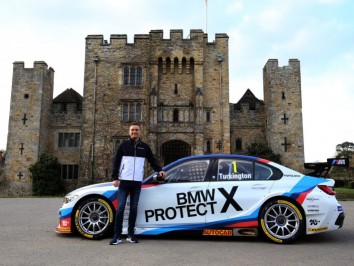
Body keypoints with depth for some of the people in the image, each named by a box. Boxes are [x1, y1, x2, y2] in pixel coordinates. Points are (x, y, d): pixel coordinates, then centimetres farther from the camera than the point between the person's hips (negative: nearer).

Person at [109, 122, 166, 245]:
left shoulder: (145, 147, 10)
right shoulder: (124, 145, 4)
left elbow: (152, 161, 15)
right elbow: (116, 162, 3)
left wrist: (159, 170, -3)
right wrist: (115, 178, -4)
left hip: (137, 182, 2)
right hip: (124, 181, -2)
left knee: (134, 208, 6)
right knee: (120, 208, -4)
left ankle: (131, 234, 14)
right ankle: (117, 236, 1)